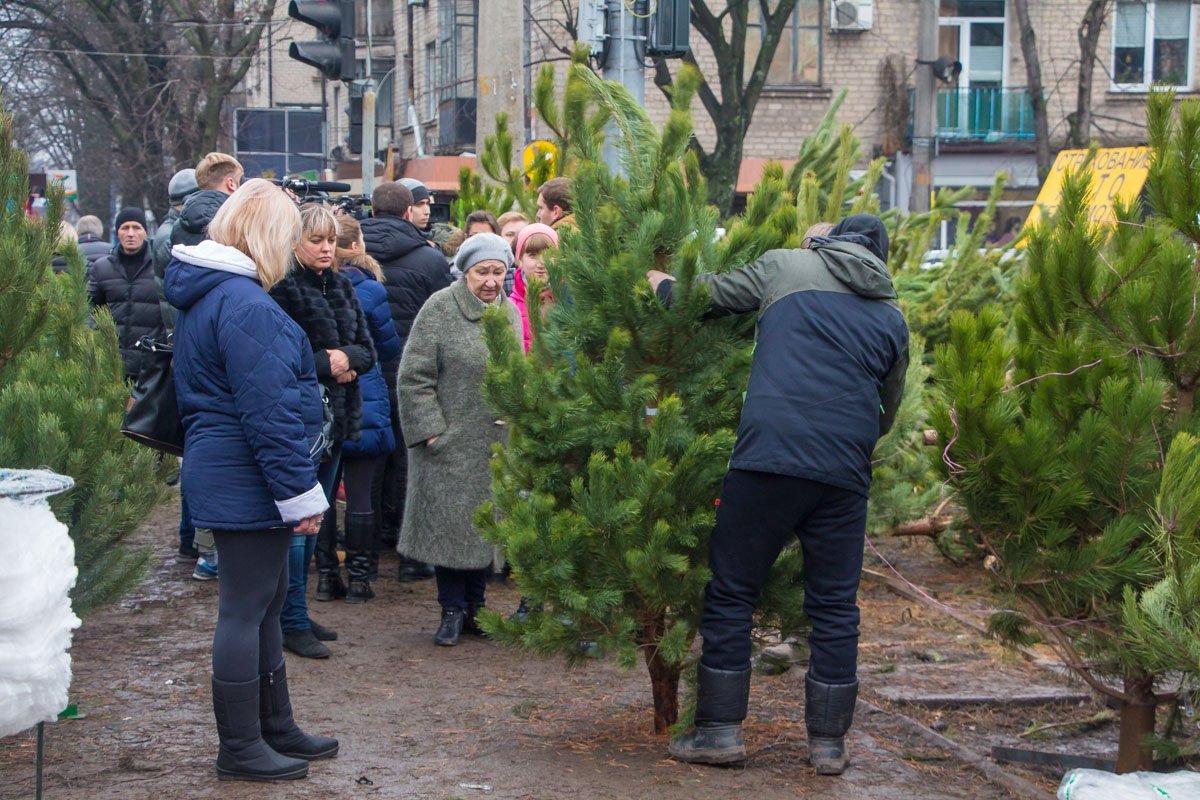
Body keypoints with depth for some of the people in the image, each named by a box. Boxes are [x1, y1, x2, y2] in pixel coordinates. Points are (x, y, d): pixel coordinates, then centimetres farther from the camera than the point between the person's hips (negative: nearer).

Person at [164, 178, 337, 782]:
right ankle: (240, 750, 7)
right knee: (246, 607, -2)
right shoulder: (246, 305, -19)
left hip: (221, 472, 10)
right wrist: (301, 495, -18)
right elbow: (270, 413, -22)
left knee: (265, 599, 17)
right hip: (249, 482, -10)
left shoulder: (204, 294, 14)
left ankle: (276, 729, 27)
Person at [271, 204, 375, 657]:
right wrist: (326, 364, -14)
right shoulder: (283, 289, -11)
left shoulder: (342, 288, 12)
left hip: (335, 416, 8)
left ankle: (296, 614, 23)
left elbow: (368, 351, 11)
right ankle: (293, 623, 3)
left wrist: (347, 358, -9)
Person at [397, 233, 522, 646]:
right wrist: (429, 429, -13)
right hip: (449, 442, -5)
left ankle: (474, 606, 22)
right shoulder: (440, 309, -8)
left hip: (496, 443, 5)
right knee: (448, 523, -1)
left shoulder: (509, 312, 10)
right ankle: (452, 609, 11)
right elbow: (414, 377, -9)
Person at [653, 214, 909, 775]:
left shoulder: (785, 266, 11)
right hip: (846, 472, 3)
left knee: (731, 591, 7)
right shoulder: (892, 317, 19)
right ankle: (829, 742, 14)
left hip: (769, 455, -3)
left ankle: (720, 730, 7)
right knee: (835, 606, 11)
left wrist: (662, 285, 33)